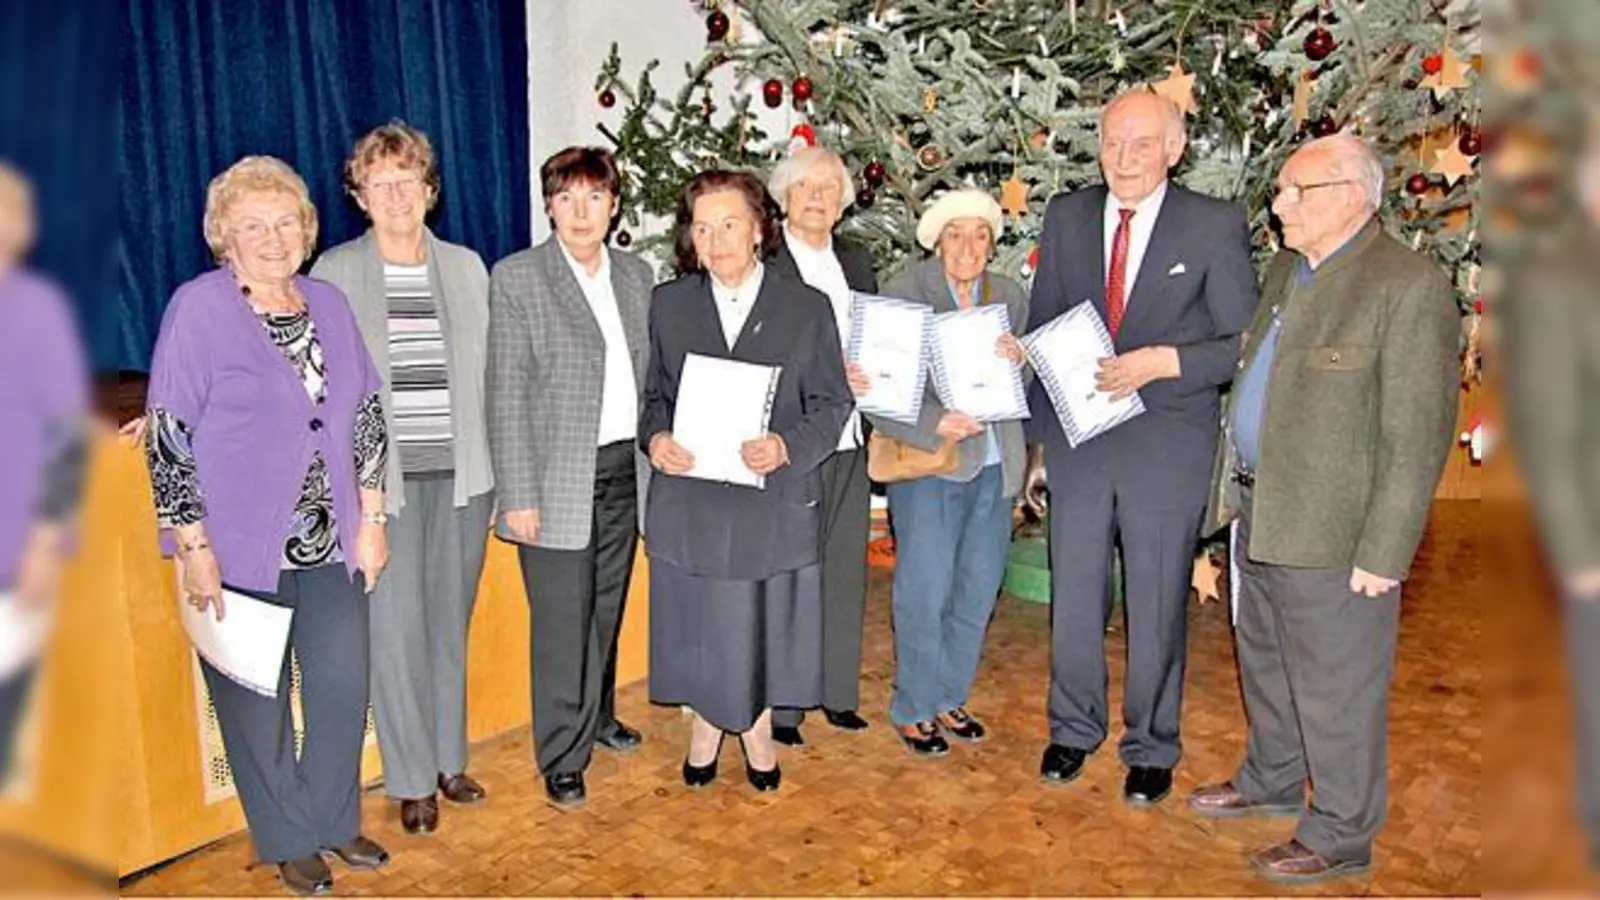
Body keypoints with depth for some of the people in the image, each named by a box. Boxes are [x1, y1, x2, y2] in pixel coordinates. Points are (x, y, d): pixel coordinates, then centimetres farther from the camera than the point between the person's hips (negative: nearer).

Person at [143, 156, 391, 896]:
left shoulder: (329, 303, 5)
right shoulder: (198, 308, -10)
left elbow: (367, 414, 11)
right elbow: (167, 435, -11)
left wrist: (371, 518, 7)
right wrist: (193, 548, -13)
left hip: (330, 543, 5)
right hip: (239, 550, -4)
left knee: (343, 687, 12)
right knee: (257, 701, 9)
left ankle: (334, 821, 34)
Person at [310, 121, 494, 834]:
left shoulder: (466, 267, 8)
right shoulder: (333, 273, 1)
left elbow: (487, 372, 10)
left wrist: (496, 468, 7)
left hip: (461, 474, 3)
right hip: (381, 478, -2)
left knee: (450, 622, 12)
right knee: (394, 629, 1)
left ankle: (449, 758, 28)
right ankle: (412, 779, 16)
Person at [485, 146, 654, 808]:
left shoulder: (636, 275, 9)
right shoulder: (516, 278, -7)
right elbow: (506, 395, -10)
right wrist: (518, 495, -14)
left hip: (625, 469, 5)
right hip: (558, 478, -5)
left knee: (607, 608, 17)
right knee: (562, 621, 1)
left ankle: (597, 714, 38)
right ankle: (563, 755, 16)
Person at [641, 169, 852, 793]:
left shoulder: (808, 308, 0)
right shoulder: (668, 303, 7)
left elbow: (832, 405, 1)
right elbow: (654, 394, 13)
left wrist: (788, 447, -17)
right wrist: (655, 438, -8)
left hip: (774, 501, -1)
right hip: (689, 501, 2)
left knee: (766, 625, 9)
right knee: (699, 629, 10)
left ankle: (756, 725, 36)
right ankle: (708, 723, 37)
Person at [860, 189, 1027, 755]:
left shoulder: (1011, 297, 9)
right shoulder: (901, 293, -7)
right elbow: (879, 386, -12)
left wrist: (1018, 363, -10)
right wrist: (934, 426, -24)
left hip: (995, 464, 6)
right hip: (927, 461, -5)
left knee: (977, 591, 14)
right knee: (925, 593, -1)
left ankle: (950, 698, 31)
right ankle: (913, 709, 17)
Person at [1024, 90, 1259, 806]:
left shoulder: (1215, 227, -6)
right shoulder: (1065, 217, 5)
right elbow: (1043, 335, 9)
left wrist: (1165, 361, -20)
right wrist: (1036, 442, 7)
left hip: (1167, 445, -3)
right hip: (1076, 437, 3)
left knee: (1157, 607, 9)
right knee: (1074, 599, 13)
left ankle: (1151, 748, 28)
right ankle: (1073, 730, 34)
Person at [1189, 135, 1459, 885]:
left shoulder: (1407, 288, -17)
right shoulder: (1287, 268, 10)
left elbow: (1418, 435, -18)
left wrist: (1384, 552, -18)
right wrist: (1236, 486, 14)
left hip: (1333, 527, -8)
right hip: (1260, 509, 9)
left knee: (1335, 687, 5)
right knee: (1265, 662, 23)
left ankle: (1340, 837, 23)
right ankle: (1272, 780, 44)